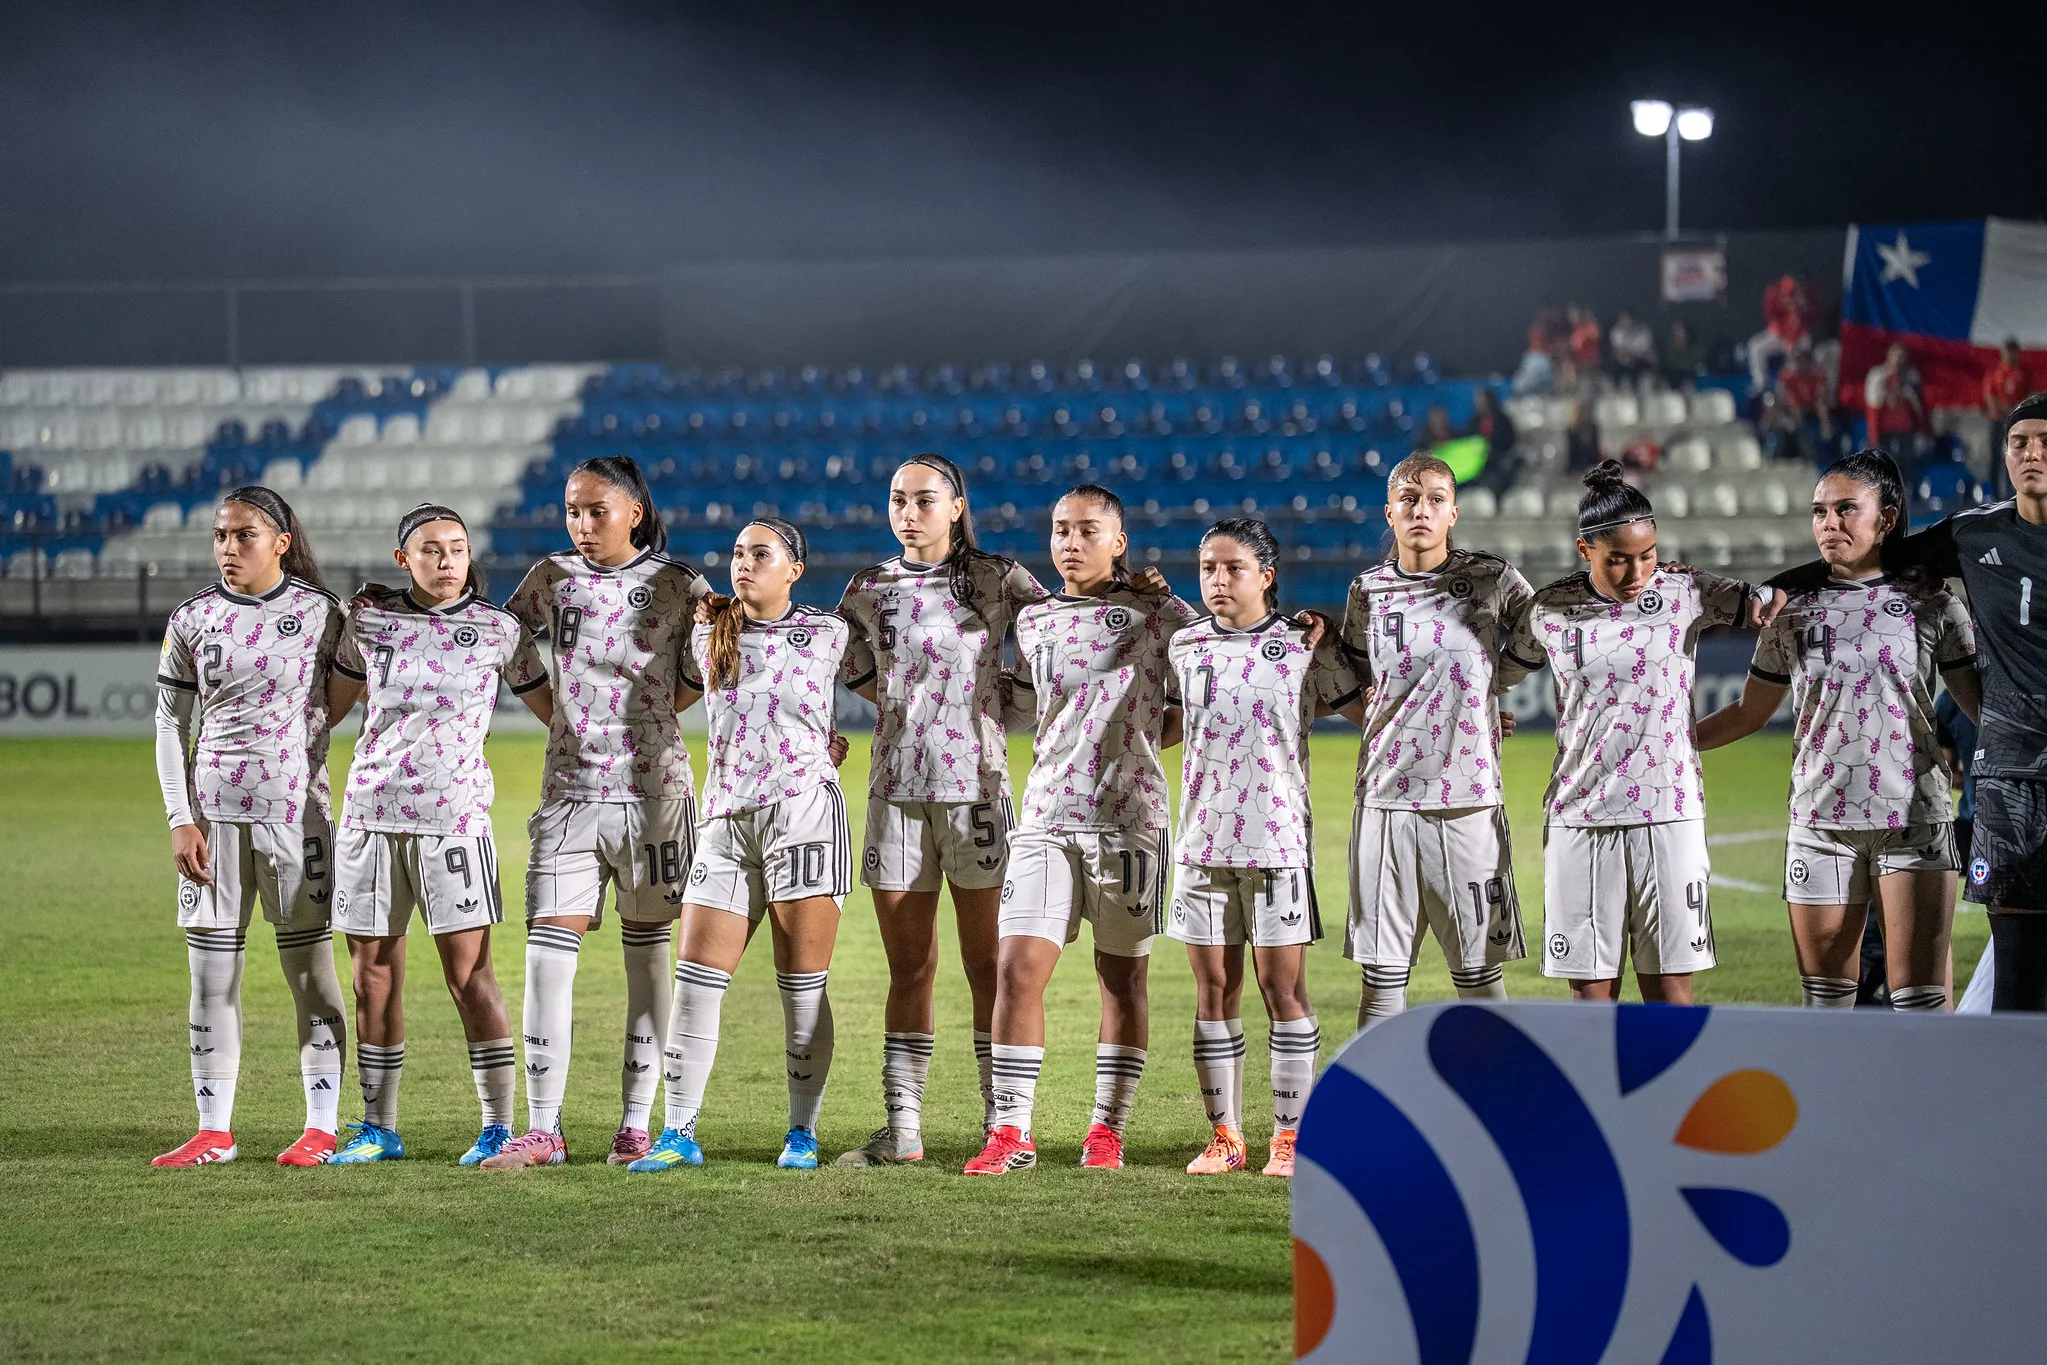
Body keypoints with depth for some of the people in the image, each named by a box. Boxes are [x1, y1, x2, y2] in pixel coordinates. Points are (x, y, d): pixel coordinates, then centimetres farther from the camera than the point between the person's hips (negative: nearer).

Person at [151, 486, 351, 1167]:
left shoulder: (320, 612, 1)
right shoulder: (192, 620, 5)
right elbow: (170, 725, 6)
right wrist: (180, 820, -1)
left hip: (296, 807, -2)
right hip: (213, 811, 2)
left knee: (310, 965, -1)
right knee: (211, 969, 2)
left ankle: (322, 1127, 4)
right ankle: (214, 1131, 8)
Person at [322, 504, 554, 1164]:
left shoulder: (499, 630, 2)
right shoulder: (369, 622, 6)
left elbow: (553, 709, 12)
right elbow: (330, 705, 17)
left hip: (454, 817, -2)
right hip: (372, 812, 3)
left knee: (469, 971, -6)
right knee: (374, 971, 5)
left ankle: (499, 1124, -1)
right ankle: (379, 1128, 13)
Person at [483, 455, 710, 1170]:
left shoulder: (679, 586, 0)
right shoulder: (552, 579, 6)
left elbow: (703, 676, 8)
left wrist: (643, 715, 2)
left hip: (651, 789, -2)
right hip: (568, 788, 2)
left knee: (648, 951, 4)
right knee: (547, 953, -7)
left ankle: (637, 1124, 10)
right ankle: (542, 1131, -6)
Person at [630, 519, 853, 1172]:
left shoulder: (828, 634, 6)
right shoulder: (707, 636, 11)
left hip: (806, 811, -3)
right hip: (727, 821, 3)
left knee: (802, 986, -2)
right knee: (695, 978, -4)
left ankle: (802, 1133, 6)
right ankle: (679, 1133, 1)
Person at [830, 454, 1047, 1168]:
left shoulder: (997, 580, 1)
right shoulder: (870, 590, 9)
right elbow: (855, 675, 16)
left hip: (975, 787, -3)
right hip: (896, 788, 3)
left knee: (987, 964, -1)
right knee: (909, 968, 5)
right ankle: (902, 1129, 7)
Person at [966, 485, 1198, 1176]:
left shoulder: (1160, 614, 2)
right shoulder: (1033, 622, 13)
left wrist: (1140, 742, -2)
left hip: (1128, 815, -2)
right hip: (1046, 814, 2)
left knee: (1122, 974, 5)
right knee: (1016, 968, -10)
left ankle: (1107, 1129, 14)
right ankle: (1011, 1132, -7)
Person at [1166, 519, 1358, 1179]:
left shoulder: (1305, 647, -1)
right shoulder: (1184, 646, 9)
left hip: (1278, 841, -3)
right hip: (1203, 841, 3)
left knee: (1283, 986, -2)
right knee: (1213, 988, 5)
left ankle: (1290, 1135, 5)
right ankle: (1224, 1136, 12)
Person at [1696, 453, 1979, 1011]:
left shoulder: (1928, 603, 2)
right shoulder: (1795, 612, 9)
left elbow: (1980, 703, 4)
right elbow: (1749, 714, 18)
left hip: (1914, 820, -3)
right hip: (1820, 823, 3)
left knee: (1919, 997, -8)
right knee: (1825, 996, 5)